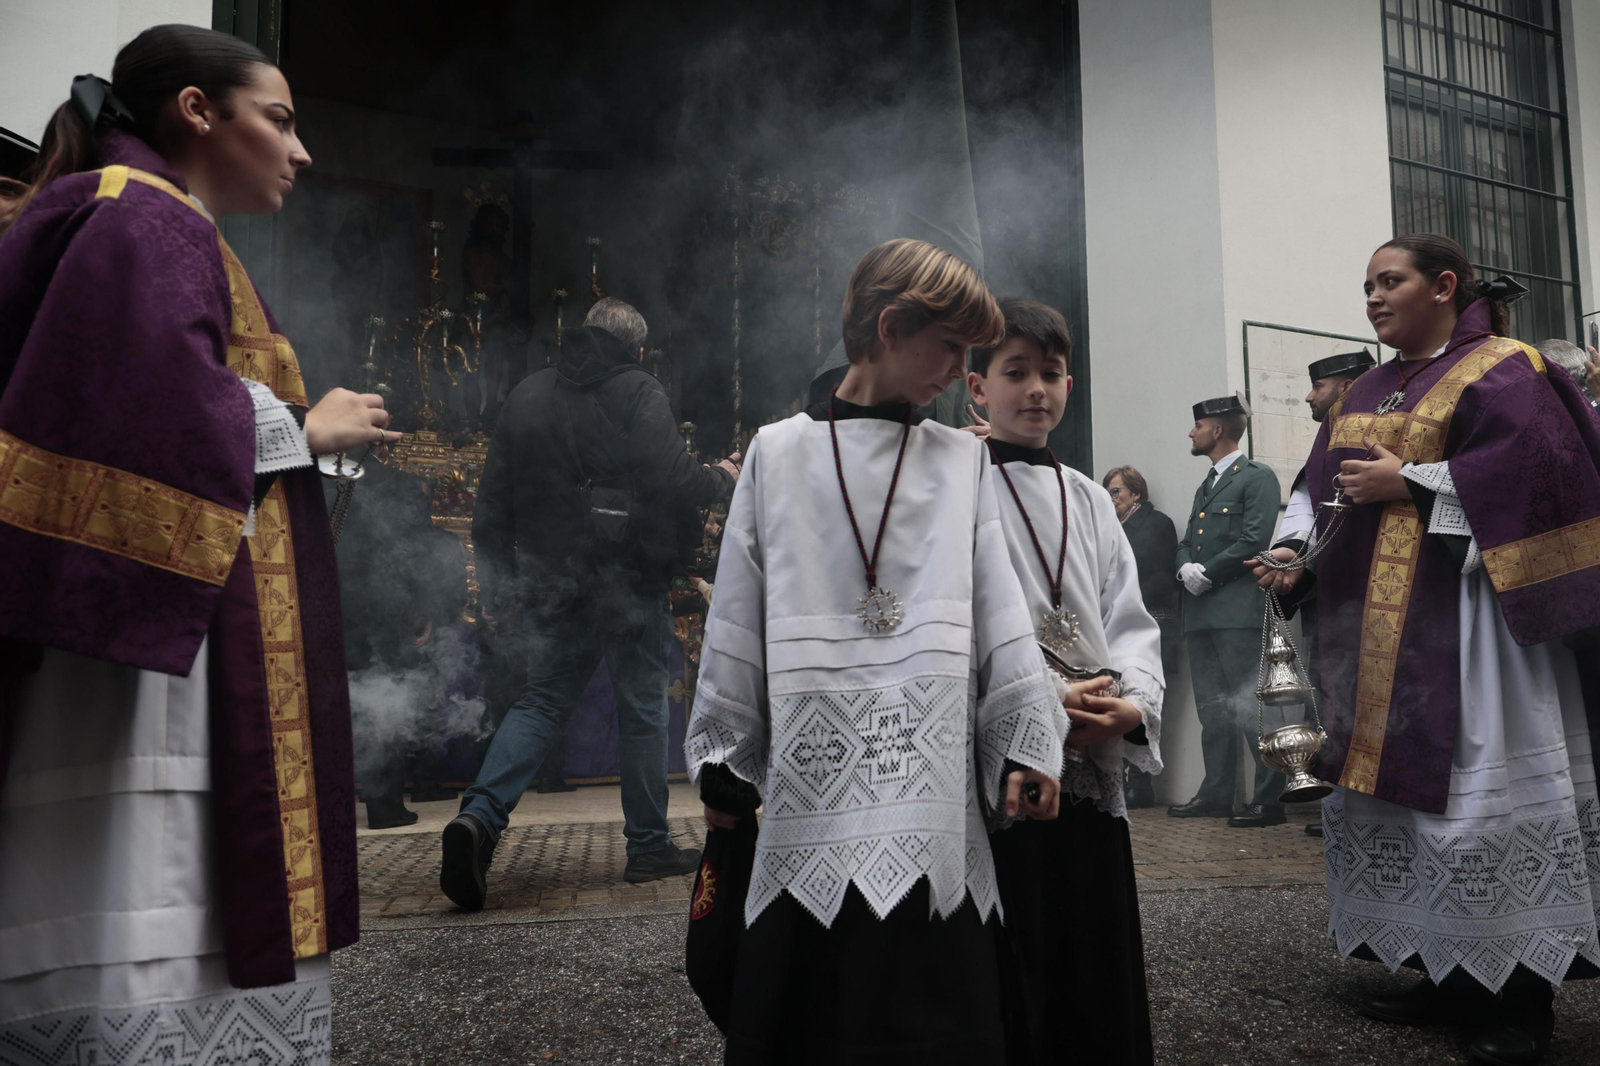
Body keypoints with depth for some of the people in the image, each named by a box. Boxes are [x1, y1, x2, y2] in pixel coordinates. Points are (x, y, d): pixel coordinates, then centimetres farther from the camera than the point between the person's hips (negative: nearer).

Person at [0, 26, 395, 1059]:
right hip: (141, 627, -10)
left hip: (170, 625, 10)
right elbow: (152, 396, -19)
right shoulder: (143, 221, -3)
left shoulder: (143, 227, 28)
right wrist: (303, 428, -5)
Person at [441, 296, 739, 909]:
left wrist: (499, 582, 16)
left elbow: (493, 500, 11)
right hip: (628, 582, -4)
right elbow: (672, 479, -15)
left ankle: (479, 816, -8)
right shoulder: (637, 393, -6)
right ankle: (648, 846, 16)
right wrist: (720, 480, 6)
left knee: (542, 701, 11)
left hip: (552, 583, 5)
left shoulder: (526, 396, 12)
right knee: (644, 709, 7)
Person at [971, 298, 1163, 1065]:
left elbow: (1130, 622, 10)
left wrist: (1132, 704, -10)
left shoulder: (1090, 501, 14)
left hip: (1091, 774, 5)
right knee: (1009, 988, 3)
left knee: (1100, 978, 13)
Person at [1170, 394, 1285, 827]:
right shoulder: (1205, 486, 24)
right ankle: (1216, 795, 17)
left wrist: (1208, 574, -11)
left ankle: (1270, 799, -5)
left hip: (1238, 610, -8)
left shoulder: (1257, 477, -2)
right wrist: (1185, 568, -1)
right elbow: (1186, 542, 20)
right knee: (1212, 708, 11)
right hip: (1201, 612, 8)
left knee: (1250, 707, -10)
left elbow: (1254, 540, -13)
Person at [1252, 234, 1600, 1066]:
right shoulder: (1364, 394, 19)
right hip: (1378, 626, 8)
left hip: (1463, 614, -7)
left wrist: (1410, 480, -16)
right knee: (1392, 779, 7)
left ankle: (1522, 996, 7)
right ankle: (1448, 975, 19)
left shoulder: (1502, 370, -2)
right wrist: (1294, 555, -1)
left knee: (1480, 786, -7)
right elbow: (1324, 489, 16)